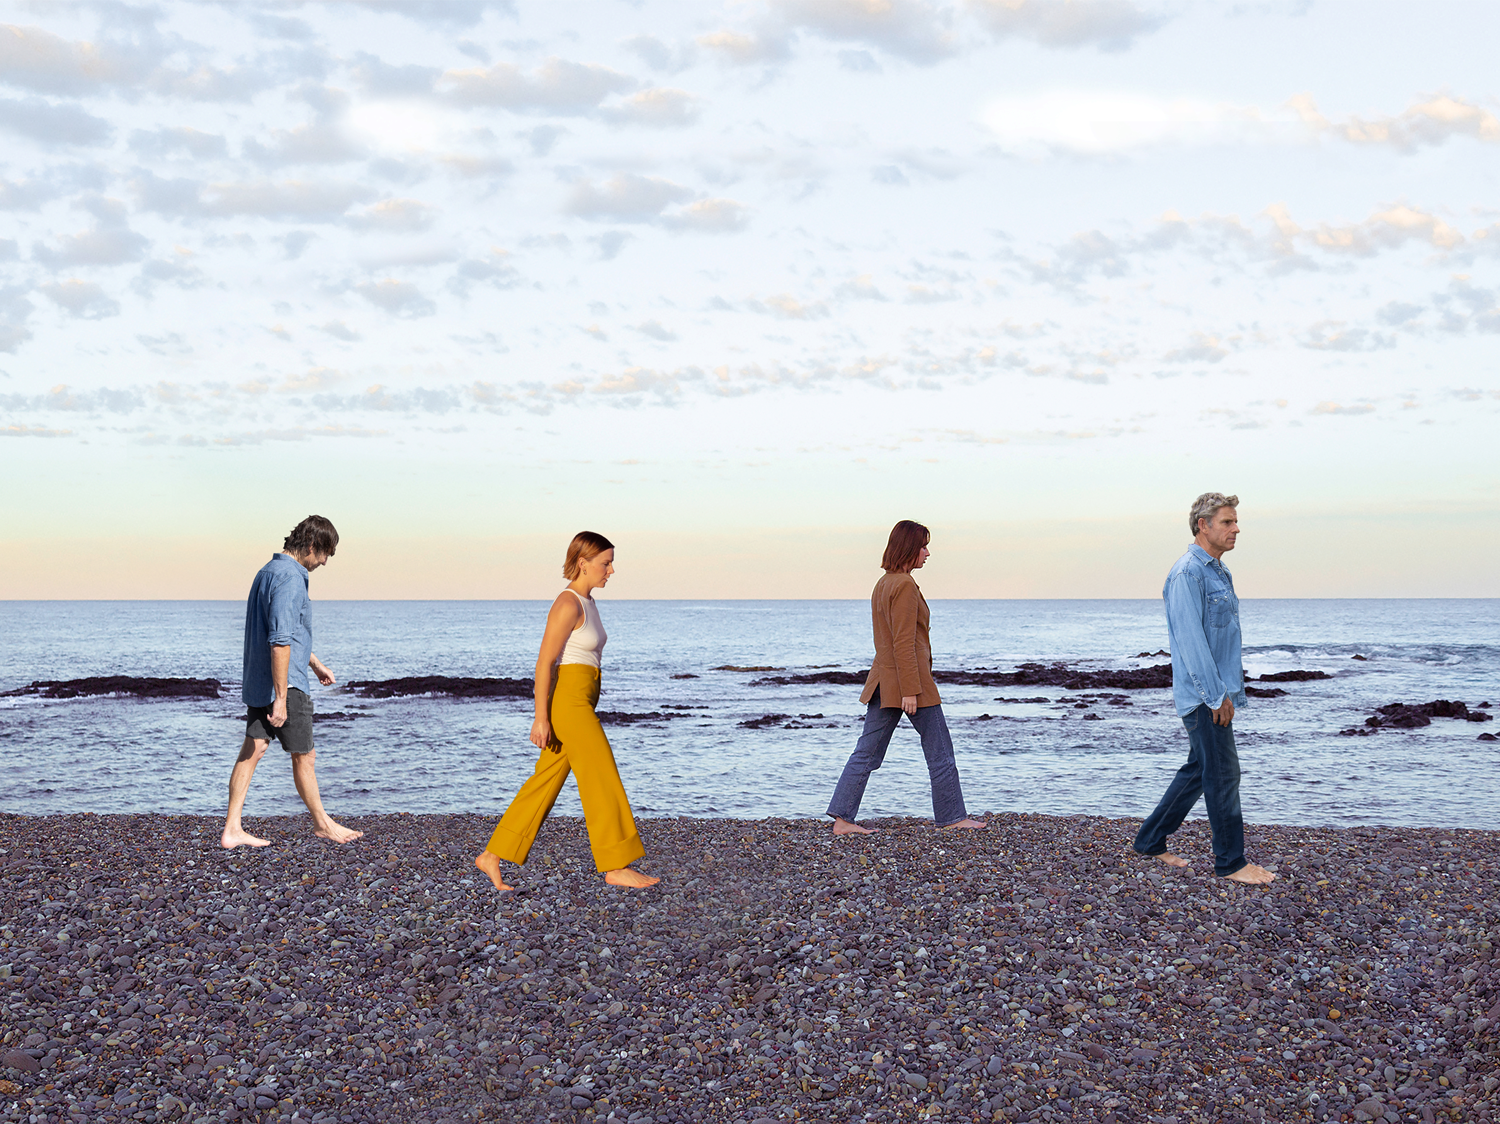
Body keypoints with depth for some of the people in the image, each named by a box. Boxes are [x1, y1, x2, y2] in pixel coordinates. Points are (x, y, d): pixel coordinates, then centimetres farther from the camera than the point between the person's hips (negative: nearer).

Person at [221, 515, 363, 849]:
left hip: (257, 683, 9)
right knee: (303, 756, 6)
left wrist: (315, 663, 35)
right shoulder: (290, 578, -19)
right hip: (286, 684, -9)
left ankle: (232, 829, 5)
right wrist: (281, 698, -26)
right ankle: (321, 822, 20)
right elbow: (280, 642, -25)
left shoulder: (269, 571, 15)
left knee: (252, 751, 6)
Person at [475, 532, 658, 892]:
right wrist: (541, 717, -18)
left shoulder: (586, 602, 16)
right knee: (603, 780, -4)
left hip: (580, 703, 10)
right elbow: (544, 661, -16)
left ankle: (492, 856, 13)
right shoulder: (567, 604, -15)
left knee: (545, 783, 9)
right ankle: (616, 867, 3)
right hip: (567, 700, -10)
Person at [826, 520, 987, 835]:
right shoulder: (905, 585, -15)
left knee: (867, 753, 5)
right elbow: (904, 642, -20)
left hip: (883, 682, 9)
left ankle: (842, 819, 1)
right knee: (939, 751, 5)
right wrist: (910, 691, -20)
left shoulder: (882, 584, 14)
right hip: (909, 679, -9)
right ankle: (952, 817, 14)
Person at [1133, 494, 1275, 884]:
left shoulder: (1218, 571, 16)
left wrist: (1231, 689, 19)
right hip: (1203, 695, -10)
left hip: (1218, 693, 10)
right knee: (1223, 775, -4)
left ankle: (1151, 841, 24)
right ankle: (1231, 862, 4)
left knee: (1198, 771, 14)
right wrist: (1216, 695, -21)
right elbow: (1190, 639, -20)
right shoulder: (1188, 573, -15)